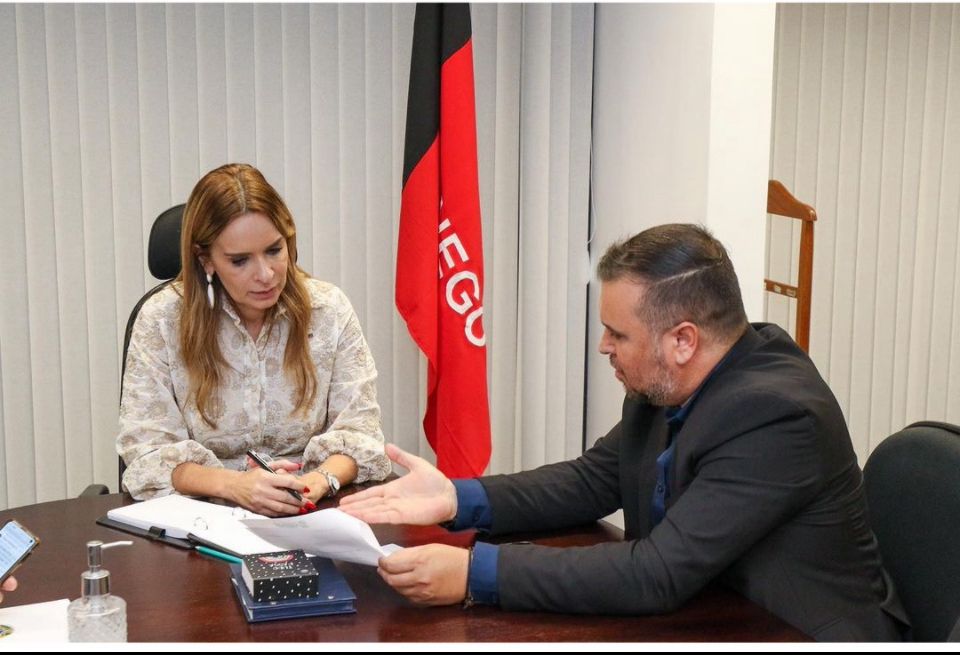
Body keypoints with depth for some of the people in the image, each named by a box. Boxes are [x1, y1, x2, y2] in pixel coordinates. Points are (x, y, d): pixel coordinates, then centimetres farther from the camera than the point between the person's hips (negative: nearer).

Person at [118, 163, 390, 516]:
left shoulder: (330, 311, 0)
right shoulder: (161, 320, -5)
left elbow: (358, 430, -1)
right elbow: (148, 451, -8)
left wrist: (322, 480, -23)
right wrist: (234, 485, -26)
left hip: (308, 514, -1)